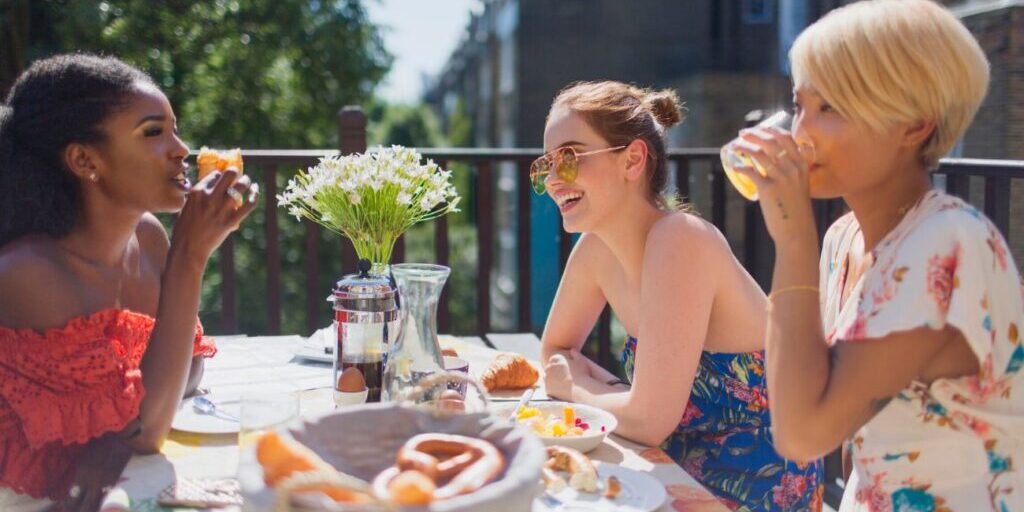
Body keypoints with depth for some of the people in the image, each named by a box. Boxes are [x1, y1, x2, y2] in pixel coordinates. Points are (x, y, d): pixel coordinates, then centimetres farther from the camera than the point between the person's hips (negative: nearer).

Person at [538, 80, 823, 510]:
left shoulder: (680, 240, -25)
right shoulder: (596, 248, -3)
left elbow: (649, 419, -27)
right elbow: (556, 351, 11)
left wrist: (576, 387, -9)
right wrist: (607, 390, -9)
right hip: (683, 474, 6)